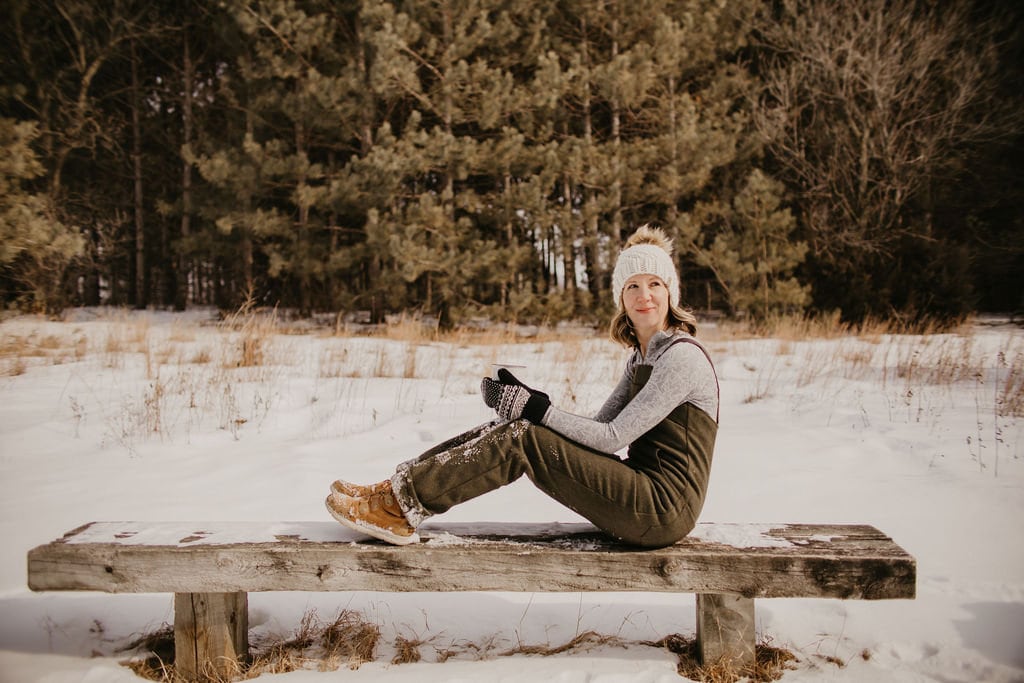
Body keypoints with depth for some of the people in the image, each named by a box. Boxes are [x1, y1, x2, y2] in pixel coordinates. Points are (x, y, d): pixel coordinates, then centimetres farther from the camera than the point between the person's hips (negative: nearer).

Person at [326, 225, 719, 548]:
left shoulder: (682, 356, -14)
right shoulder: (643, 357, 15)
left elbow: (614, 438, -18)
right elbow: (597, 432, 11)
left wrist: (534, 407, -17)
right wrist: (525, 403, -2)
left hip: (665, 508, -8)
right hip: (642, 496, 8)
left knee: (521, 439, -18)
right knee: (512, 428, -4)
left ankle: (399, 505, -11)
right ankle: (400, 490, -3)